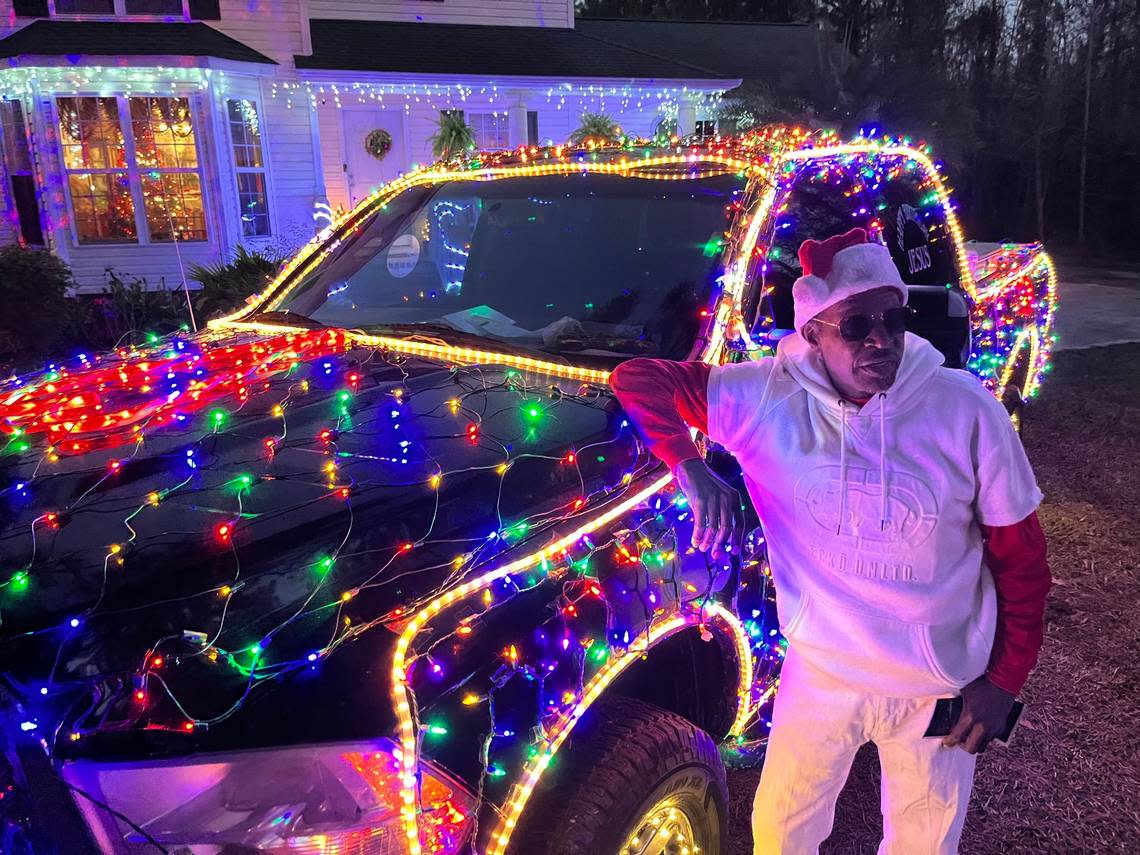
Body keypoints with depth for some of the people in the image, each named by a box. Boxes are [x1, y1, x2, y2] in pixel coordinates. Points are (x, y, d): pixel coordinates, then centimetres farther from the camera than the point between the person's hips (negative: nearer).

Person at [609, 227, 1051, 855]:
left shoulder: (966, 410, -17)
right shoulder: (765, 398, -18)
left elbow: (1019, 552, -6)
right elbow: (637, 379, -13)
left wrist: (1006, 680, -6)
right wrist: (688, 465, -27)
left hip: (941, 691, 0)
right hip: (820, 675, 0)